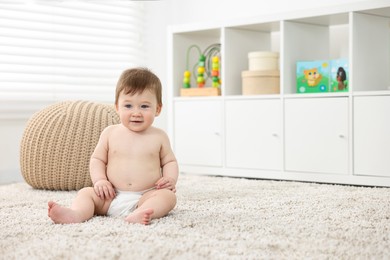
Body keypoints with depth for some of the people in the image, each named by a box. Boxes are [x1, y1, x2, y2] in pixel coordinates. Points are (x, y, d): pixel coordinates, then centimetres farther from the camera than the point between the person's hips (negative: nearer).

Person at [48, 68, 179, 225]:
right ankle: (76, 214, -45)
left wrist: (170, 179, -5)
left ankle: (138, 215, -56)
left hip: (146, 196, -2)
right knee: (86, 192, -16)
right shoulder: (110, 133, 7)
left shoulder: (158, 137, 6)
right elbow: (97, 159, 13)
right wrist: (99, 180, -6)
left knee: (168, 196, -29)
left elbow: (169, 161, 16)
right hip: (112, 196, 2)